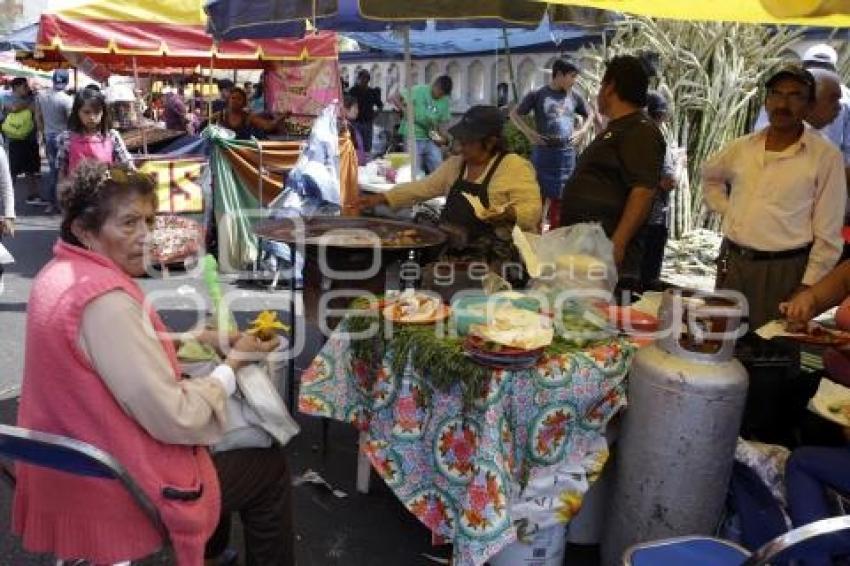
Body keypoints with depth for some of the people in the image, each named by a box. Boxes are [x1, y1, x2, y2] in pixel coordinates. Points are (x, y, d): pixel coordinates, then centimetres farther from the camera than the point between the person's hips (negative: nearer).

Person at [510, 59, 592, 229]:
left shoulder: (575, 97, 8)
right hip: (543, 152, -3)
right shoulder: (538, 95, -3)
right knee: (540, 195, -2)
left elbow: (589, 116, 23)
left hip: (566, 153, 4)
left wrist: (581, 131, 6)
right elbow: (514, 114, 2)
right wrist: (529, 132, -8)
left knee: (560, 196, 9)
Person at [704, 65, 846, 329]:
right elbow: (710, 175, 26)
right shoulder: (742, 147, 5)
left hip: (783, 270, -4)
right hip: (732, 262, 4)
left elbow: (828, 234, -8)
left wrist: (808, 286, -10)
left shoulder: (826, 156, -8)